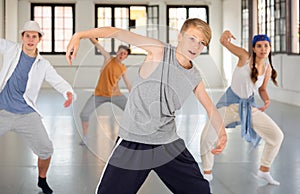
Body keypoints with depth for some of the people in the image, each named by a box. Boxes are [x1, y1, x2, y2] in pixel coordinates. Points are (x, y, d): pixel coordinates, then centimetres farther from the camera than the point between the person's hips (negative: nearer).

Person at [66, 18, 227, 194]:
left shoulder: (195, 78, 6)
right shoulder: (159, 51, -9)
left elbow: (210, 107, 20)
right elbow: (116, 33, -15)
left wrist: (222, 133, 4)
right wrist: (80, 35, -27)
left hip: (170, 145, 5)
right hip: (133, 142, -4)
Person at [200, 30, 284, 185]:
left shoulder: (268, 69, -2)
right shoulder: (245, 56, -15)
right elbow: (223, 42, -21)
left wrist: (267, 100, -9)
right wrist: (225, 35, -45)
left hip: (249, 107, 4)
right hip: (229, 103, -4)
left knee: (277, 136, -1)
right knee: (206, 139, -15)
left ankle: (264, 170, 20)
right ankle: (207, 173, 11)